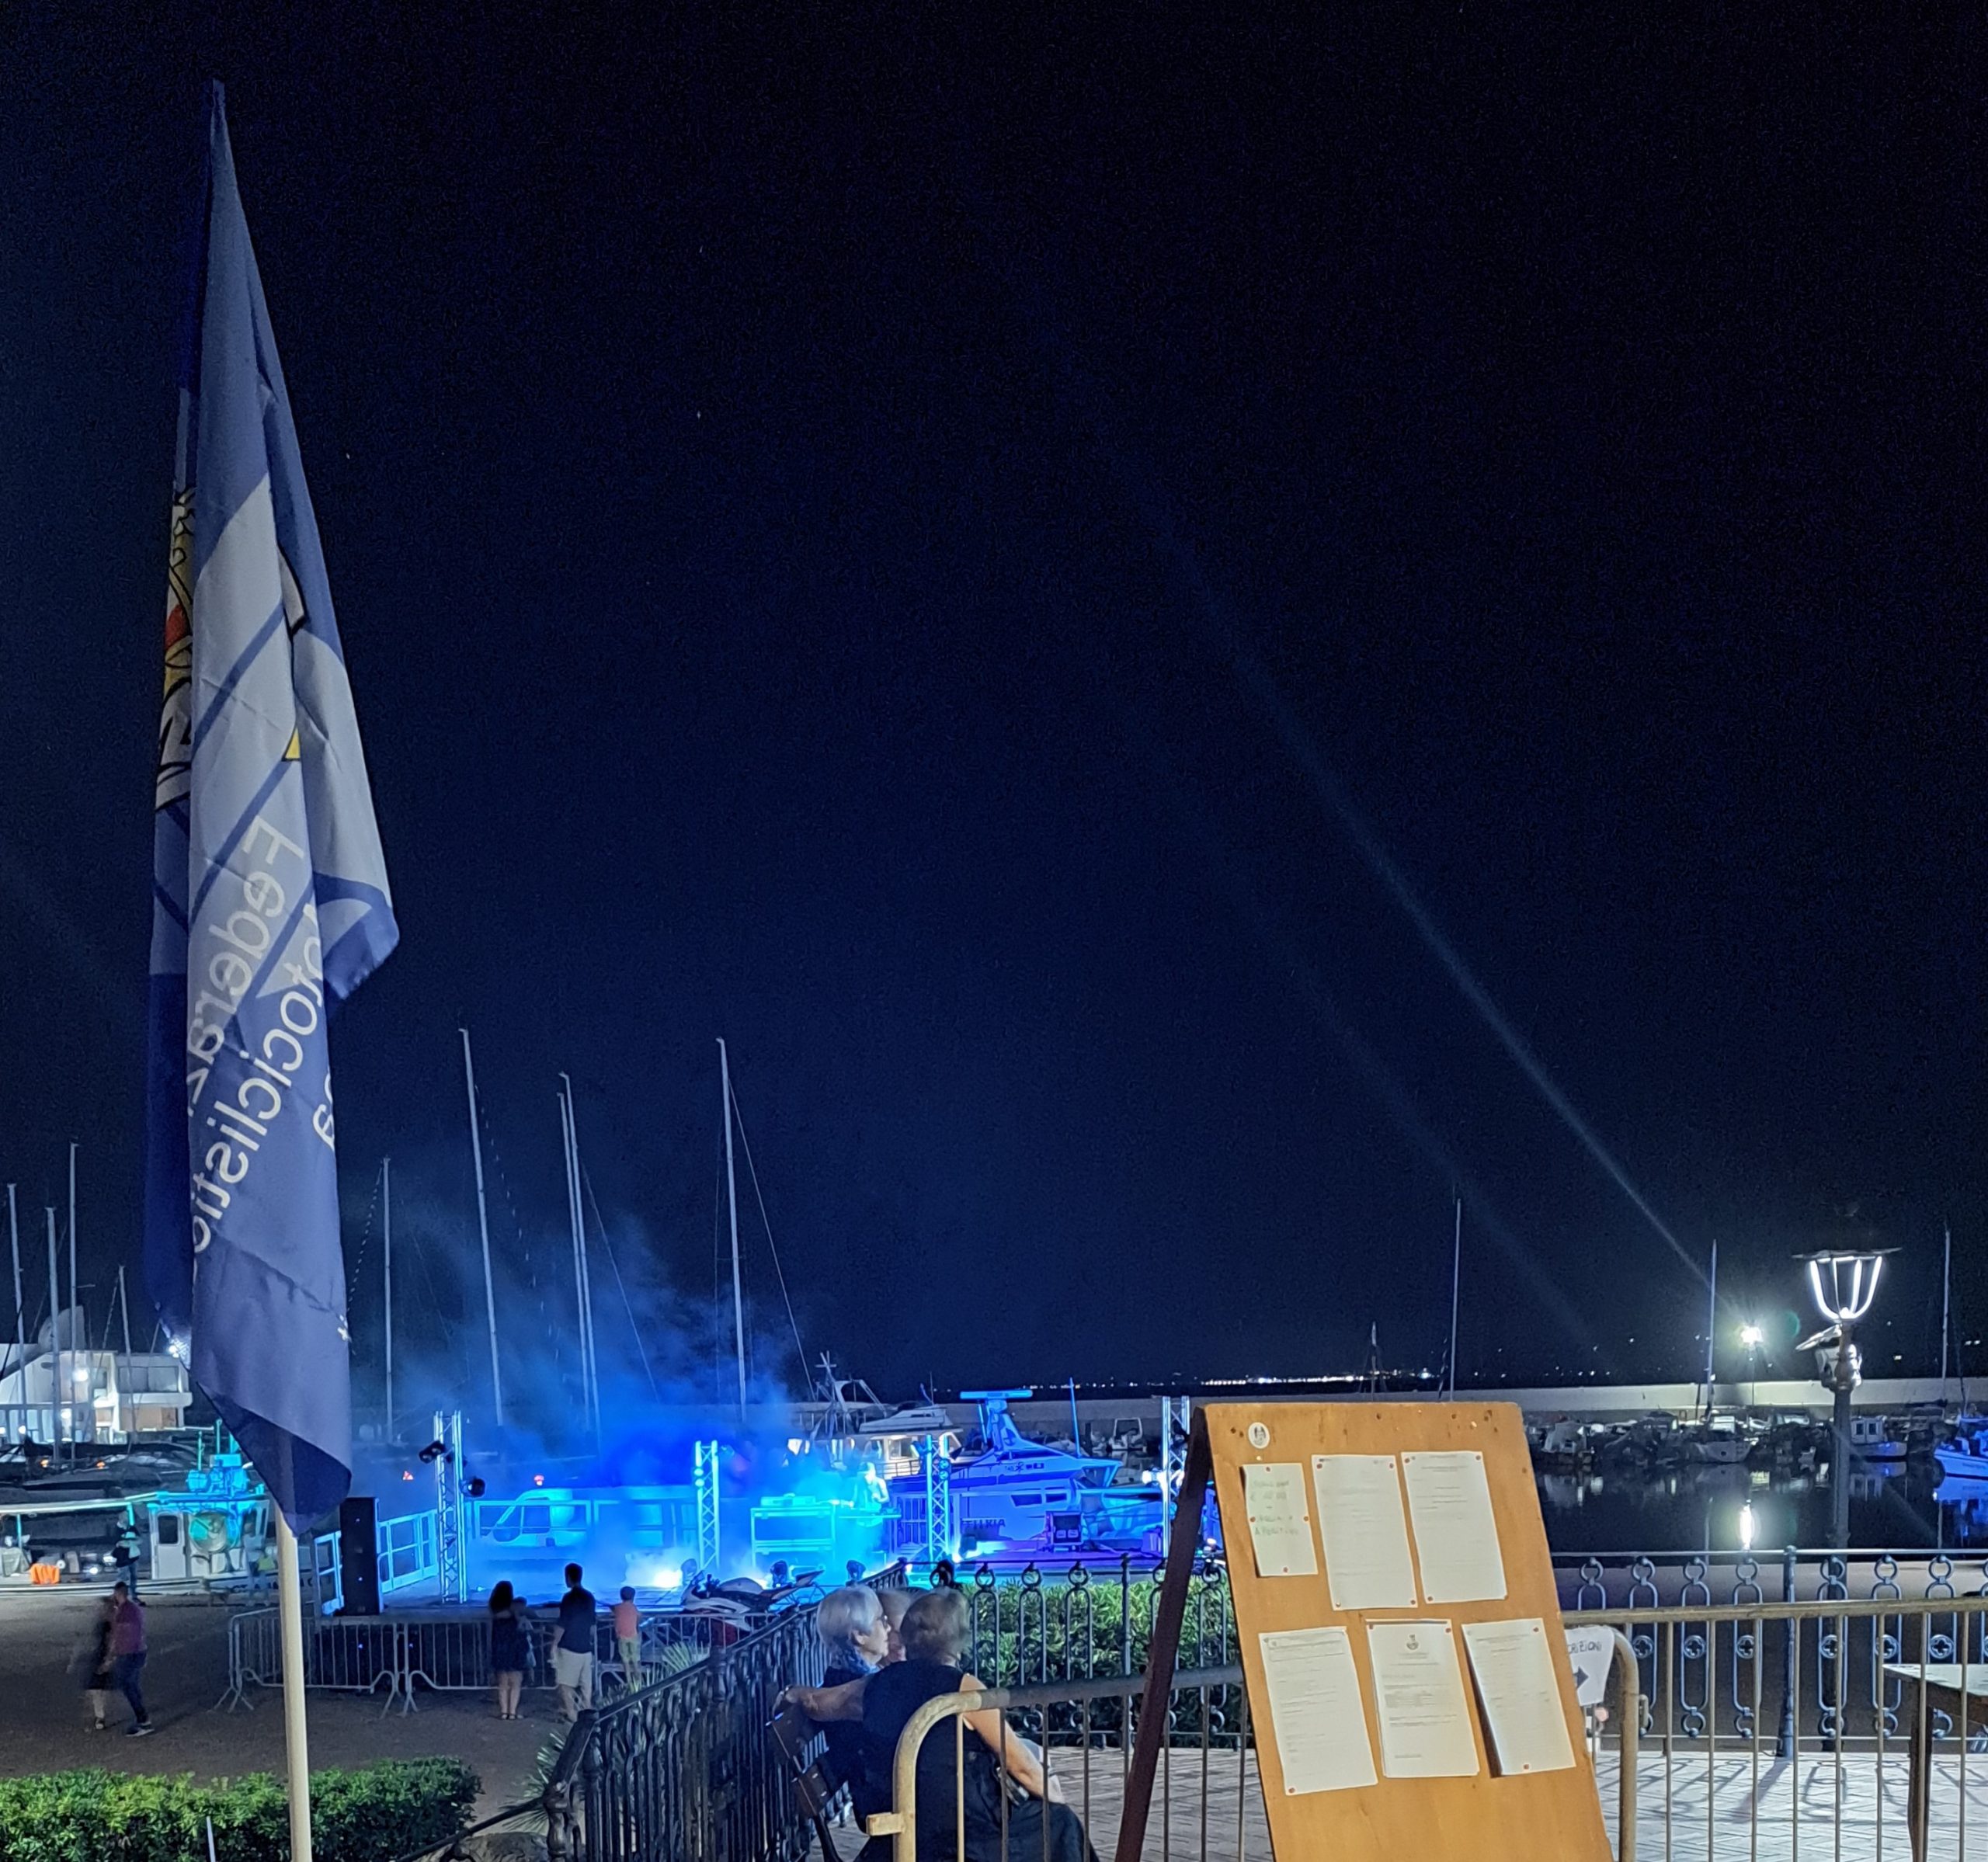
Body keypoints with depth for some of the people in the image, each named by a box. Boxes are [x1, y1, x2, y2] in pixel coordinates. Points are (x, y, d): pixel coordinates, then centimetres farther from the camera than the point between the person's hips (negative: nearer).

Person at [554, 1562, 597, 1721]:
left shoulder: (569, 1597, -13)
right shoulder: (589, 1597, 7)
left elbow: (562, 1624, -13)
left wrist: (554, 1644, -4)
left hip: (569, 1648, -6)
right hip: (585, 1648, 6)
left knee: (566, 1683, -1)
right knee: (586, 1683, 9)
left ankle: (570, 1714, -4)